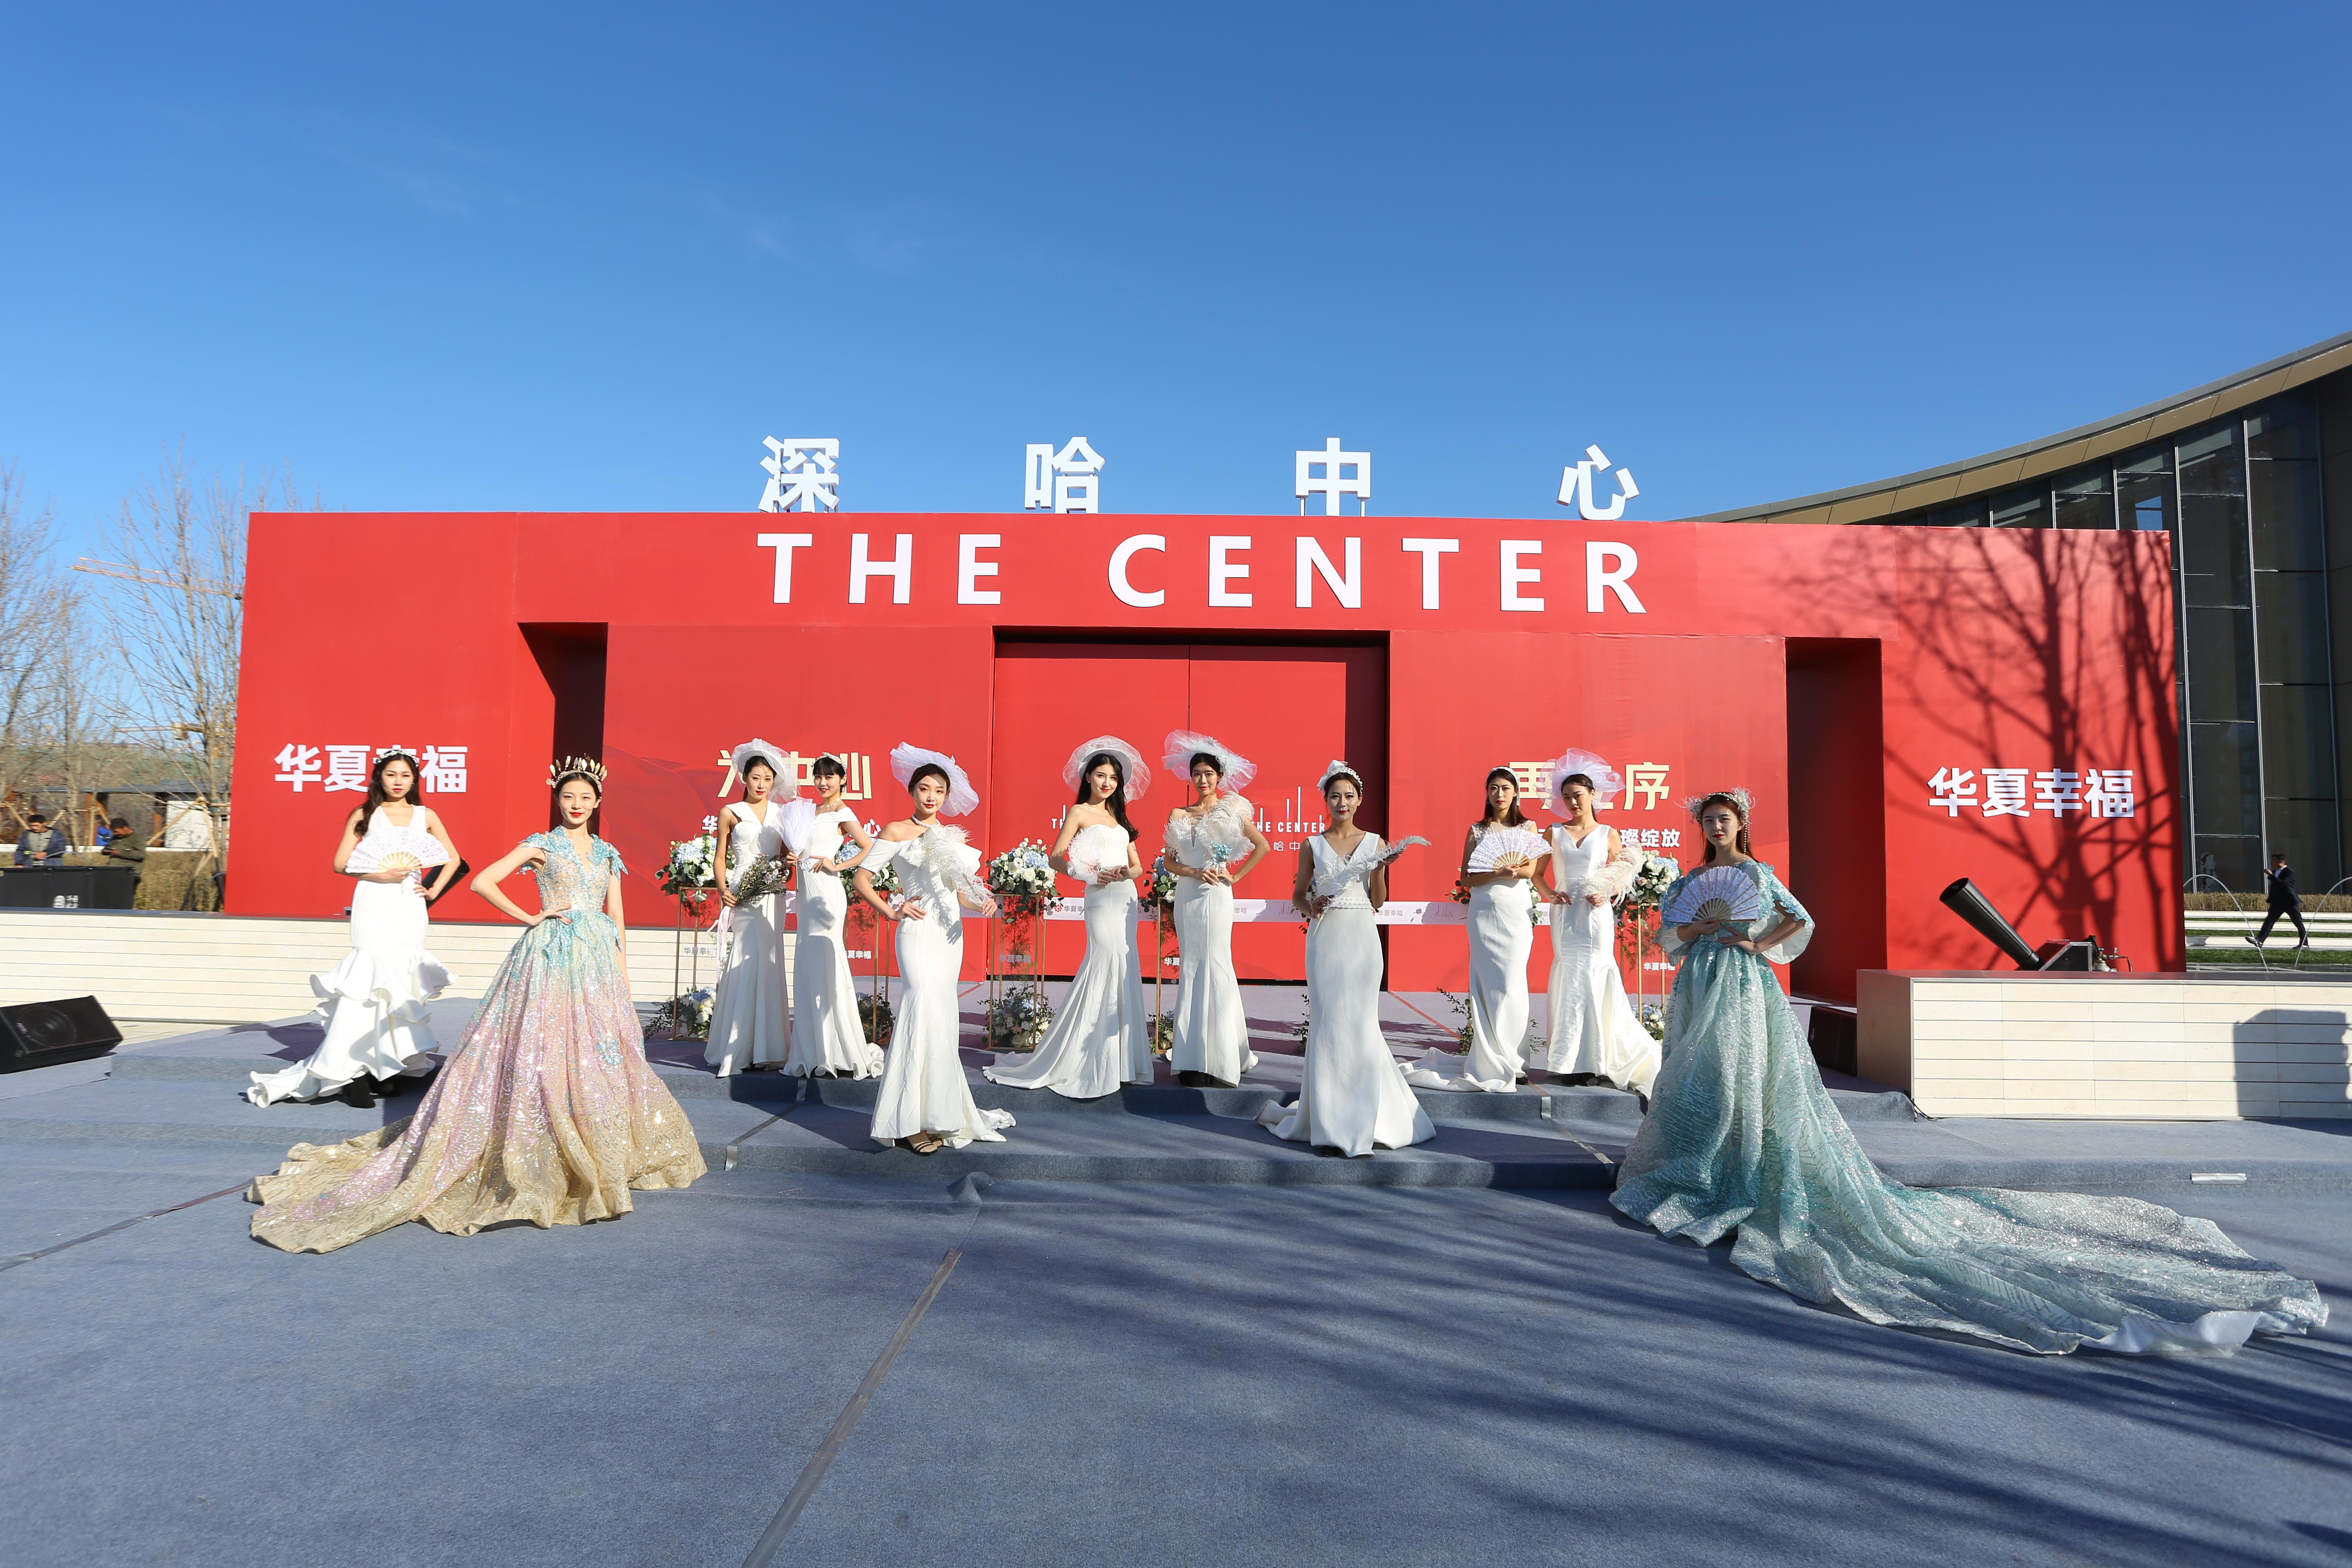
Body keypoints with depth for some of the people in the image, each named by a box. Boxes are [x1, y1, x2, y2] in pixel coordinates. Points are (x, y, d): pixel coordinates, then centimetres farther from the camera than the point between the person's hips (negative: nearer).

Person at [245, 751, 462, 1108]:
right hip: (374, 904, -3)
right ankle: (354, 1070, -13)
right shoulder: (364, 814, 6)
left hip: (410, 906, 3)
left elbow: (453, 858, 19)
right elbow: (341, 864, 2)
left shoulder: (426, 816, 12)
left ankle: (398, 1065, 9)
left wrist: (434, 891, 8)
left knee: (404, 979, 3)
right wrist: (380, 874, -11)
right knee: (372, 976, -13)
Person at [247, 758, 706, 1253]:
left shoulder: (608, 855, 14)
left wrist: (624, 976, 8)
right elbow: (483, 882, -4)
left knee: (600, 1054, 6)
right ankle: (539, 1164, -1)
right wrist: (530, 918, -5)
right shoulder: (540, 845, 3)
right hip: (550, 956, -4)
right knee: (543, 1052, -8)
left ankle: (605, 1155, 17)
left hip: (599, 959, 4)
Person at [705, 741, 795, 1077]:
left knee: (768, 964, 1)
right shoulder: (730, 814, 5)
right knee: (743, 964, -8)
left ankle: (767, 1046, 6)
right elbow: (720, 859, 6)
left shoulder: (782, 814, 12)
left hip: (772, 895, 3)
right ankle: (736, 1048, -2)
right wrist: (723, 889, -8)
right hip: (742, 895, -3)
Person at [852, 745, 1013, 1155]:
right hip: (919, 930, -6)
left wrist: (983, 903, 0)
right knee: (927, 1008, -17)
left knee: (941, 1017, 8)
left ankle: (938, 1113, 17)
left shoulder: (954, 837, 15)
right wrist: (890, 912, -11)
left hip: (951, 933, 6)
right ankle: (915, 1120, -13)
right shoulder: (897, 832, 0)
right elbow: (862, 878, 0)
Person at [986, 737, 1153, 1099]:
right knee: (1108, 969, -11)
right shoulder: (1079, 812, 2)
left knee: (1122, 972, 6)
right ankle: (1096, 1064, -3)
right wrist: (1087, 874, -21)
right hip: (1101, 899, -7)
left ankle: (1117, 1059, 13)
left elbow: (1138, 865, 15)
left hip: (1127, 897, 7)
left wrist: (1126, 873, -7)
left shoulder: (1119, 816, 19)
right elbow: (1056, 858, -6)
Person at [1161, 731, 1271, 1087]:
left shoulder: (1231, 810, 1)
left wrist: (1235, 876, -2)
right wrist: (1195, 872, -9)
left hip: (1217, 896, -4)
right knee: (1191, 969, 4)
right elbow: (1170, 861, 9)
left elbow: (1263, 846, 2)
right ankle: (1192, 1059, 9)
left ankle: (1221, 1059, -3)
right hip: (1187, 896, 4)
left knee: (1215, 967, -7)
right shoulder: (1179, 815, 9)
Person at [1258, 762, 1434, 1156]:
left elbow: (1378, 901, 7)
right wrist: (1310, 909, -10)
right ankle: (1329, 1126, 5)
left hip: (1361, 938, 0)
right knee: (1327, 1025, -2)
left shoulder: (1374, 843, 7)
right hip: (1325, 938, 0)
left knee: (1359, 1024, -3)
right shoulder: (1312, 846, 7)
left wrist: (1380, 868, -9)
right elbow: (1297, 895, 10)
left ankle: (1360, 1124, 7)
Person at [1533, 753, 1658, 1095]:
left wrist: (1607, 896, -9)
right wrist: (1550, 894, -7)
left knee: (1591, 980, -5)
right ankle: (1573, 1060, 5)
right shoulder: (1555, 832, 9)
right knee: (1570, 979, -1)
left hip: (1596, 916, -1)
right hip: (1565, 915, 2)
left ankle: (1591, 1061, 2)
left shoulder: (1609, 834, 5)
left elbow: (1622, 879, 8)